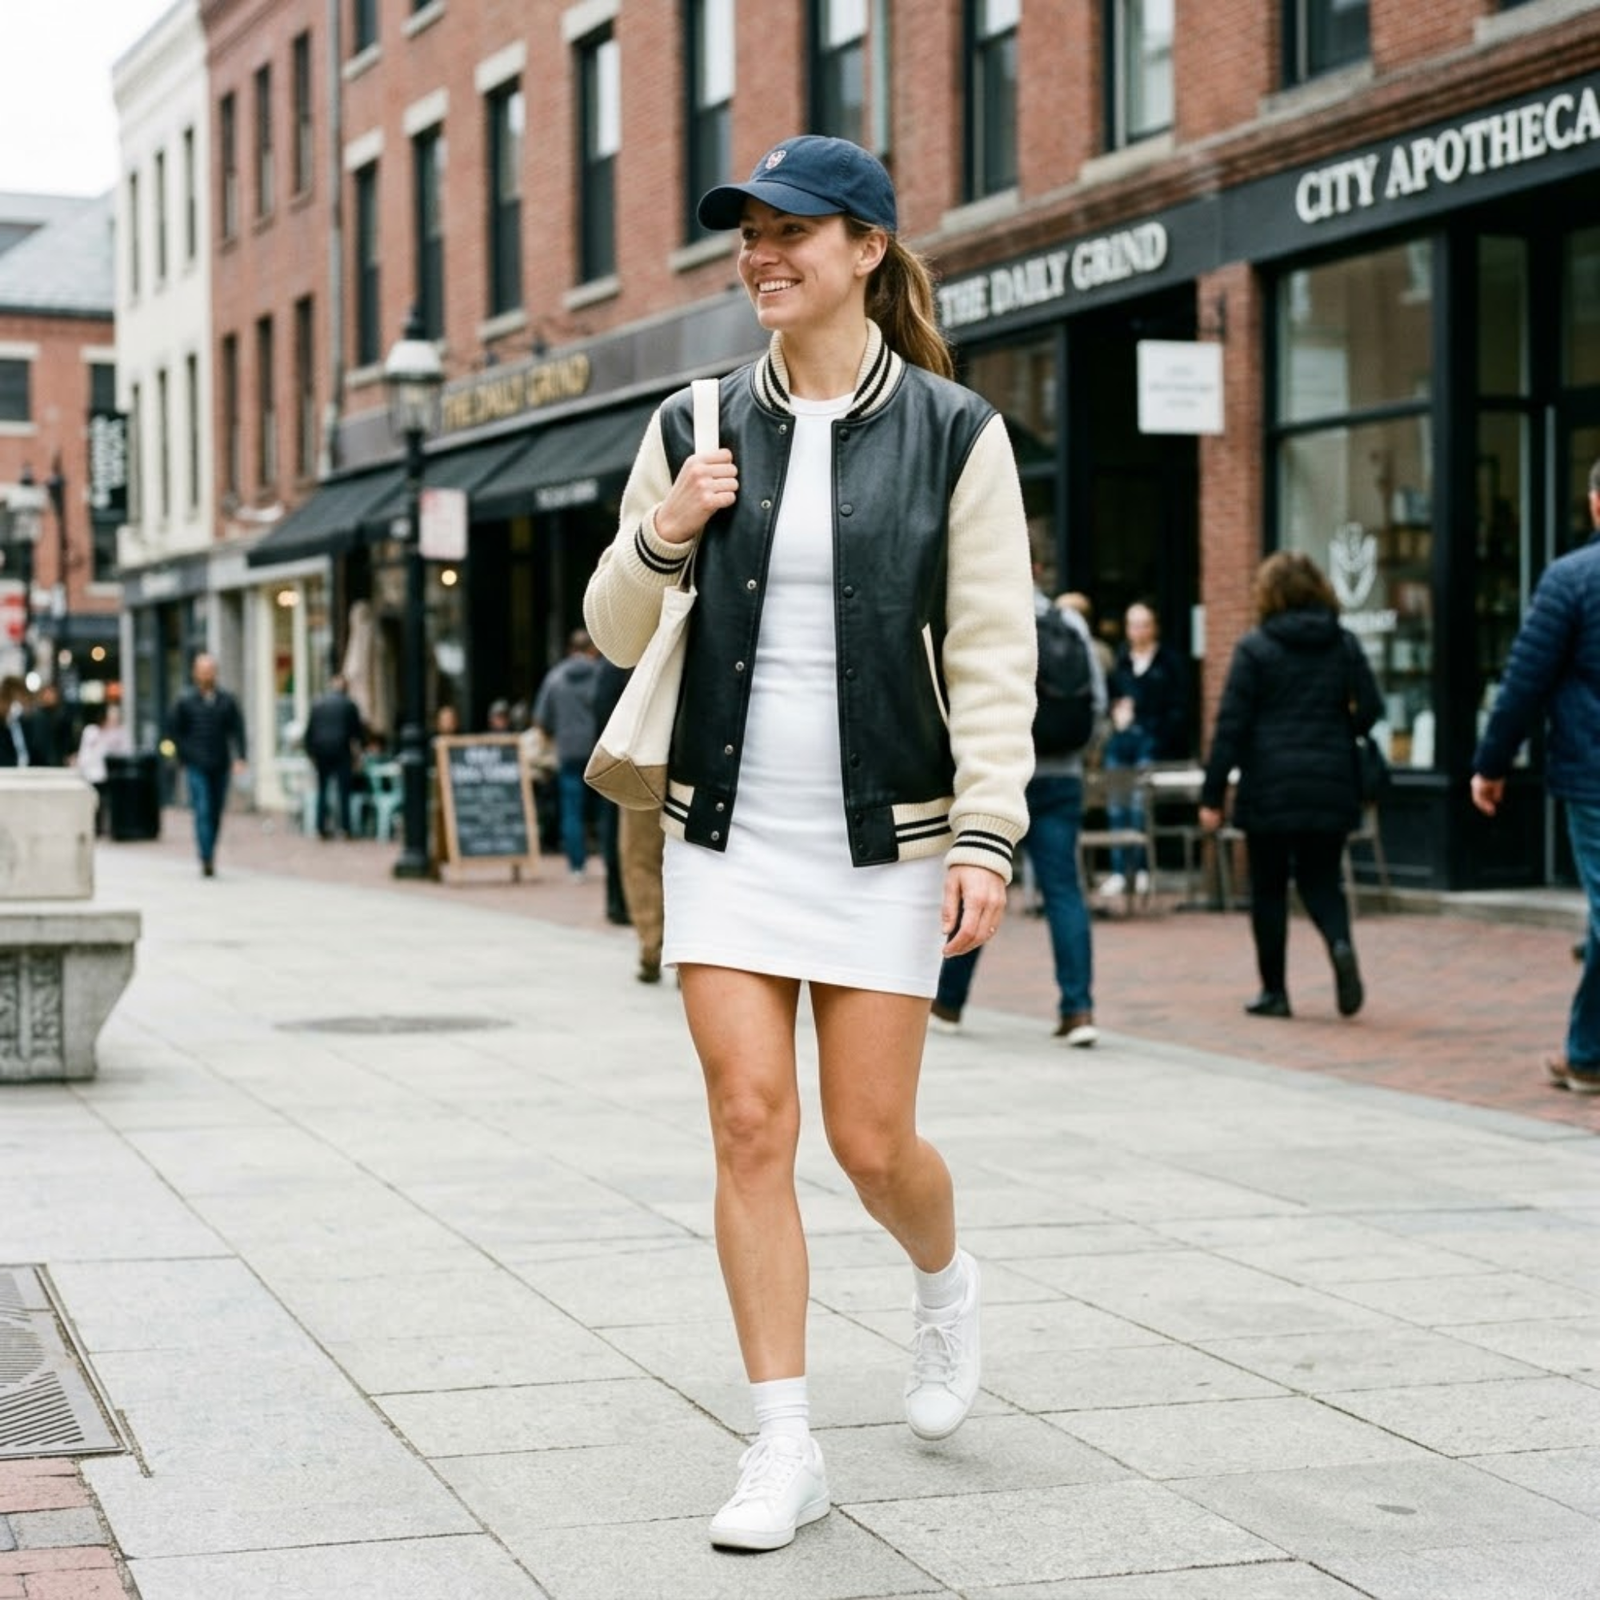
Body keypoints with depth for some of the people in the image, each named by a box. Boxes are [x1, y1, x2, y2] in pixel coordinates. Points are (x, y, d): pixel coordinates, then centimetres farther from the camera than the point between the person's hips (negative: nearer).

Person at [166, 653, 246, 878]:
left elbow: (237, 730, 6)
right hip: (196, 767, -3)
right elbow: (173, 730, 6)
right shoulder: (185, 700, 2)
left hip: (220, 766, 3)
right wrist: (186, 755, -2)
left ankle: (209, 856, 20)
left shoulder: (227, 700, 8)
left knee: (216, 813, 7)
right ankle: (206, 860, -17)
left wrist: (239, 757, -5)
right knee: (202, 812, -12)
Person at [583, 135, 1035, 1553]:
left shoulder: (952, 432, -2)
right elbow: (618, 634, 12)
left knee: (872, 1140, 1)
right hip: (728, 830, 3)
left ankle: (946, 1282, 36)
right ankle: (785, 1447, 7)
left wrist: (988, 835, -11)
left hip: (883, 837, -2)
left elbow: (992, 652, -4)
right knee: (750, 1122, -2)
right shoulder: (697, 429, 6)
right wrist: (661, 534, -7)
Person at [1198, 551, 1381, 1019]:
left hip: (1270, 787, -3)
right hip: (1330, 786, 3)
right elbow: (1369, 710, 2)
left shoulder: (1254, 647, -5)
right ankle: (1340, 944, -18)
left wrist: (1212, 794, -6)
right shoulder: (1344, 645, 5)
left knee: (1268, 887, 8)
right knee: (1321, 879, 12)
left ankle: (1274, 990, 10)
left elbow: (1230, 724, -8)